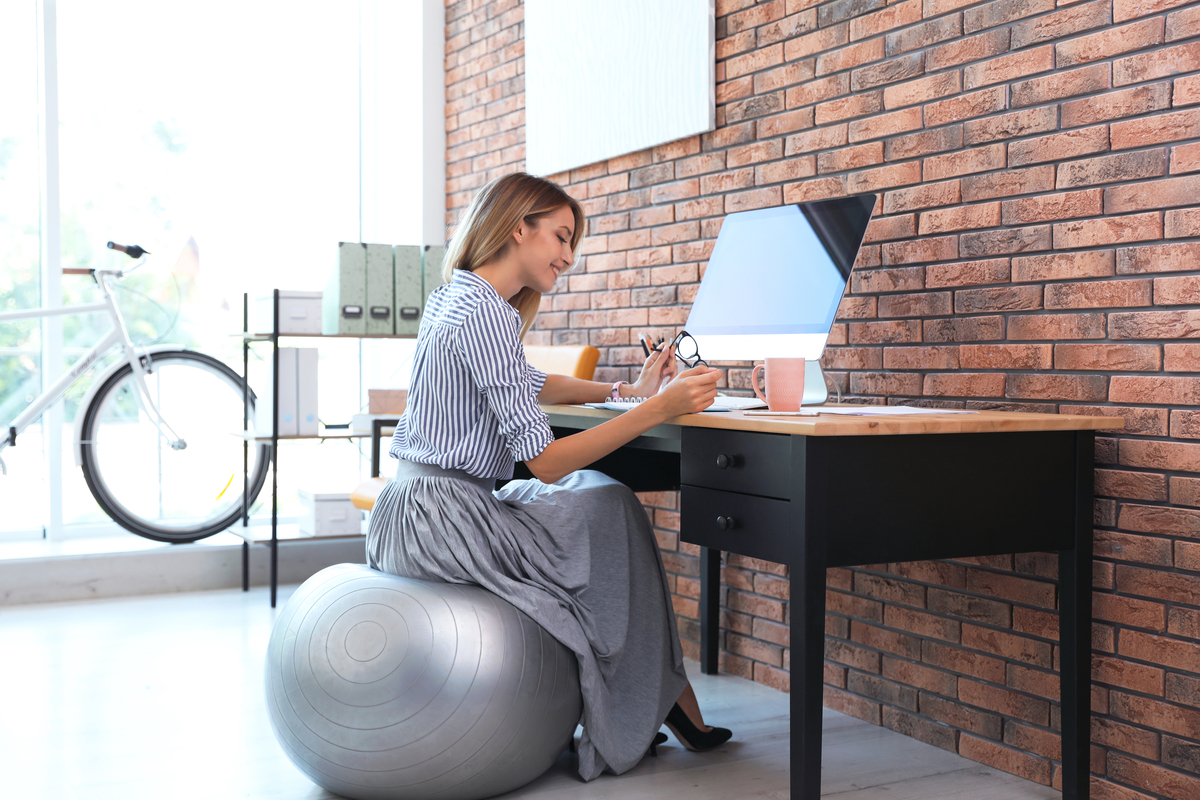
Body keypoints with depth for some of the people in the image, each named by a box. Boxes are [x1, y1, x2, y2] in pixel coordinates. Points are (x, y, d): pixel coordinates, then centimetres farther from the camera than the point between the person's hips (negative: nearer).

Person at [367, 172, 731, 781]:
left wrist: (627, 390, 17)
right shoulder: (485, 313, -18)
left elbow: (528, 384, 27)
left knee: (594, 495, 20)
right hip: (440, 518, -10)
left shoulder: (452, 298, 14)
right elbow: (545, 461, -21)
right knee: (609, 515, 2)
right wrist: (657, 410, -23)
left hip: (405, 512, 10)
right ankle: (661, 703, 16)